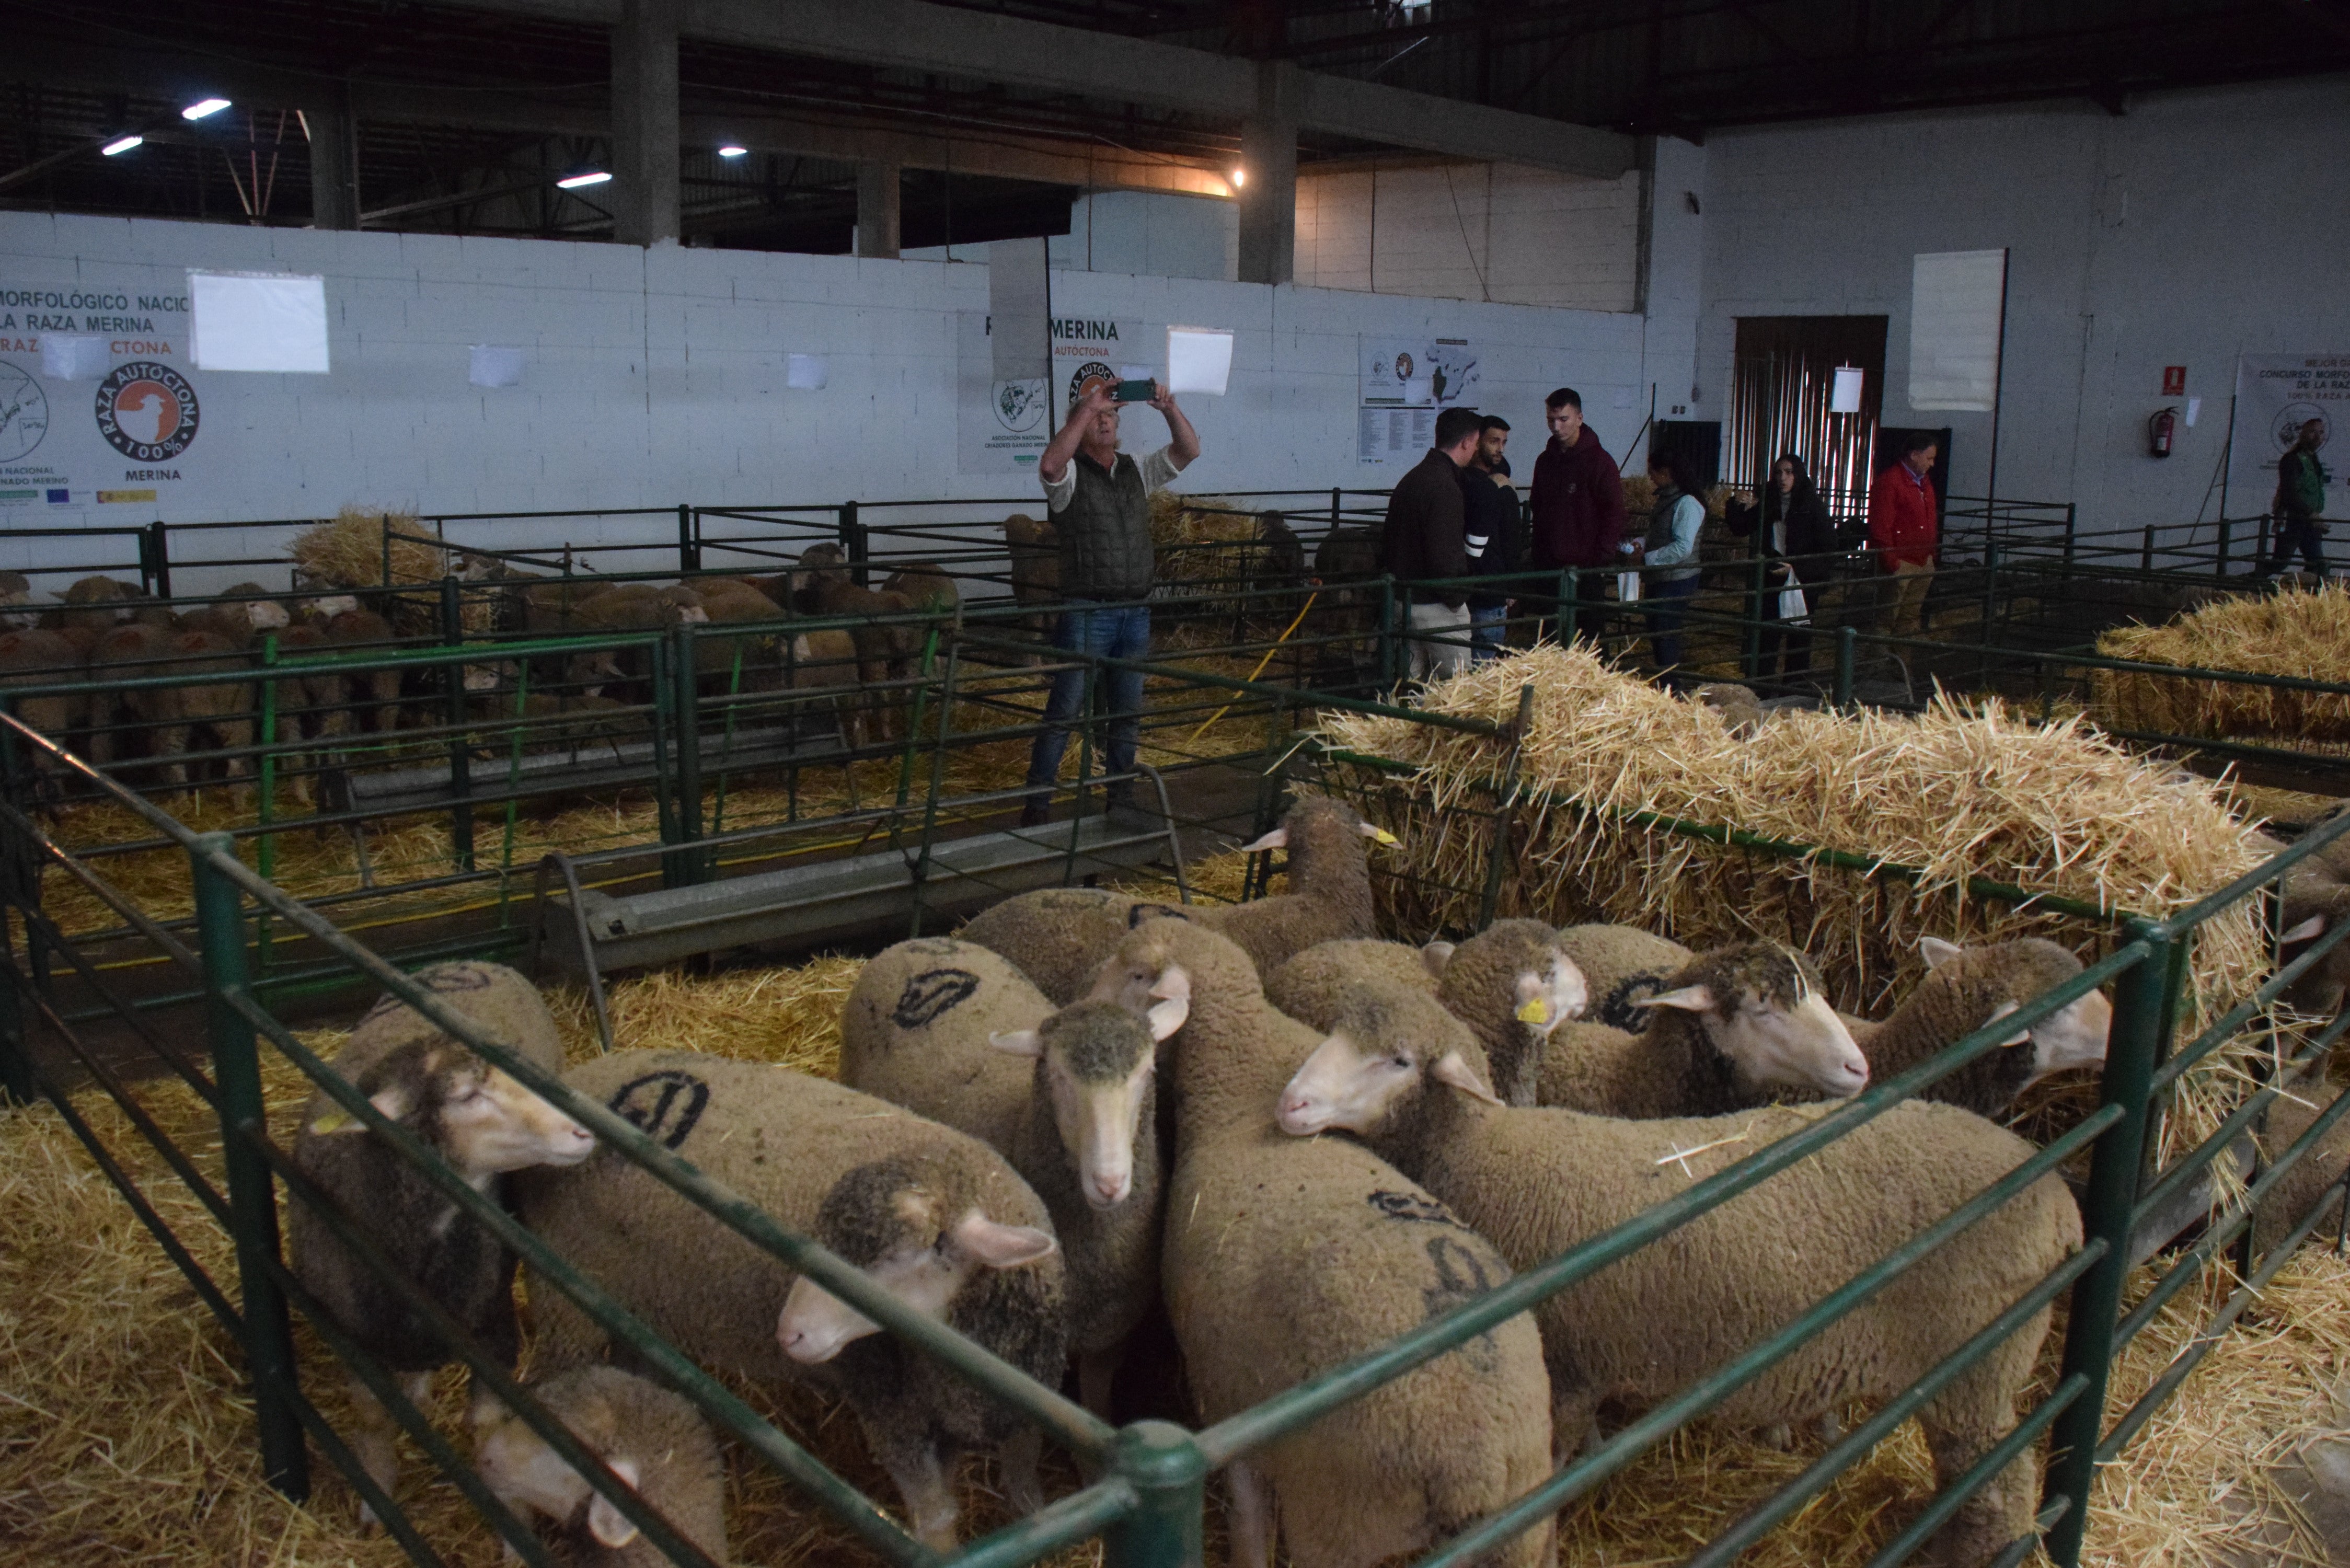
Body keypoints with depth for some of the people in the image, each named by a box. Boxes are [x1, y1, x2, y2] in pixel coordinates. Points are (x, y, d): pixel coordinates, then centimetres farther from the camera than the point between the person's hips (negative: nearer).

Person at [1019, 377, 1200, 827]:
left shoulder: (1137, 471, 14)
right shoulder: (1072, 473, -2)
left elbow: (1188, 451, 6)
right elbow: (1050, 464, -26)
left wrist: (1169, 409, -12)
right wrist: (1087, 406, -26)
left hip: (1136, 612, 6)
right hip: (1086, 613, -6)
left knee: (1128, 714, 13)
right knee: (1063, 712, -4)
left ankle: (1121, 799, 24)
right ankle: (1037, 804, 2)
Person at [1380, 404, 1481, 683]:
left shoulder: (1411, 479, 14)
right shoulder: (1444, 485, -18)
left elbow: (1388, 543, 20)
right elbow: (1445, 553, -23)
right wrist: (1456, 598, -12)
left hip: (1406, 597, 10)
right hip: (1436, 607, -10)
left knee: (1416, 681, 14)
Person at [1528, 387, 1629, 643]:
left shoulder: (1599, 461, -7)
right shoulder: (1546, 460, 12)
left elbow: (1614, 514, -8)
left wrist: (1602, 559, -13)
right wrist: (1539, 558, 12)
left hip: (1587, 567, -6)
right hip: (1549, 567, 6)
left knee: (1589, 635, -3)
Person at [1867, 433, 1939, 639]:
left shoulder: (1924, 484, 16)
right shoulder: (1889, 482, -14)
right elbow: (1880, 527, -18)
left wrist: (1931, 555, 18)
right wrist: (1890, 562, -20)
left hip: (1923, 562, 9)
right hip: (1900, 563, -9)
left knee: (1912, 616, 14)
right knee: (1887, 617, -5)